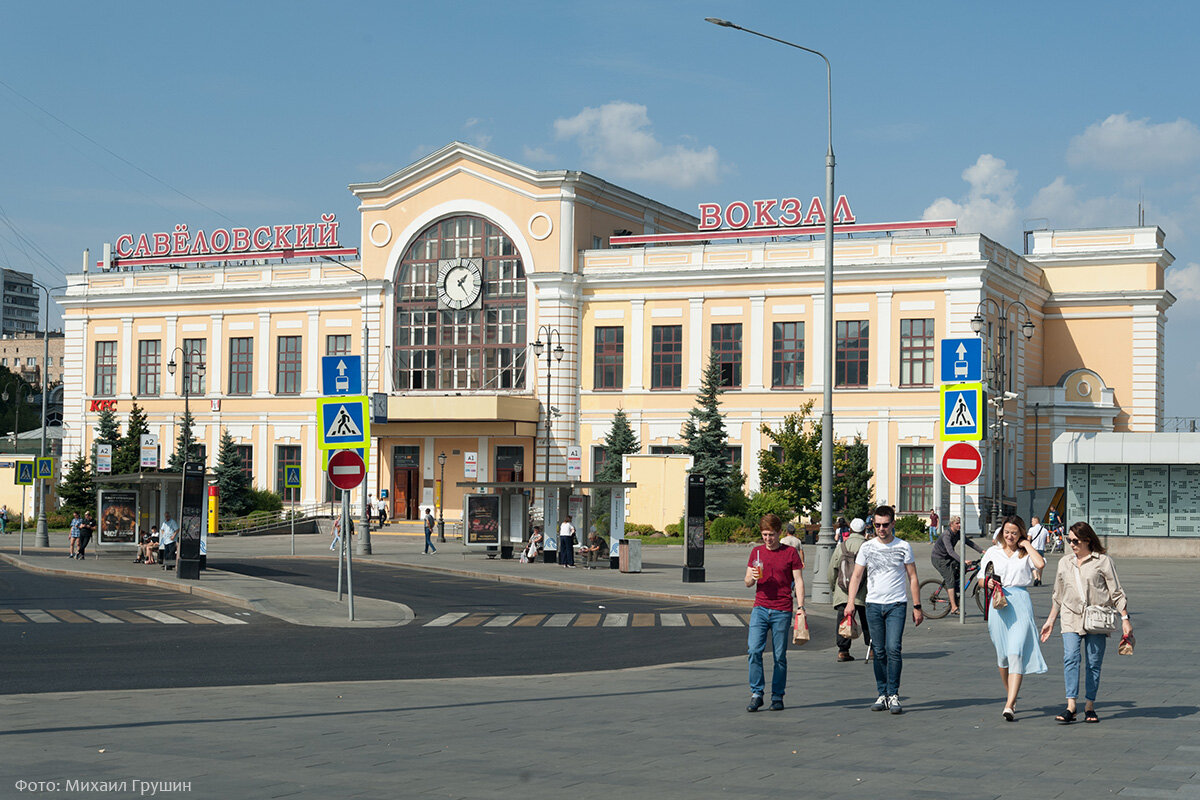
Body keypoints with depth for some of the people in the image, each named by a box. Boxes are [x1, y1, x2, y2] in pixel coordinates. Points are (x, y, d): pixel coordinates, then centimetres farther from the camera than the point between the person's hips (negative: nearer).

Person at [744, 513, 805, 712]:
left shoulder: (790, 552, 3)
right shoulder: (756, 552, 10)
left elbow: (798, 581, 2)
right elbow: (747, 582, 14)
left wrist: (801, 606, -9)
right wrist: (753, 578, -10)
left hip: (782, 611, -2)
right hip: (760, 608, 2)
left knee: (780, 656, 2)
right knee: (754, 651, -11)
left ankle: (777, 697, 12)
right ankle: (756, 694, -3)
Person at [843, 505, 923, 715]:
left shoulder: (903, 547, 3)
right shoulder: (867, 547, 7)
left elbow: (912, 578, 8)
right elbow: (856, 576, 6)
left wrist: (917, 607, 3)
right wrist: (850, 601, -8)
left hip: (896, 604, -2)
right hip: (873, 604, 2)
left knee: (893, 649, -14)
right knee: (879, 653, 5)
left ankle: (893, 695, -9)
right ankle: (883, 695, 12)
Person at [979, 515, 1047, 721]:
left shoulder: (1026, 553, 9)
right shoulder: (993, 552, 14)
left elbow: (1040, 564, -13)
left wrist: (1027, 544, -1)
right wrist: (988, 584, -5)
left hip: (1020, 603, -3)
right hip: (998, 605, 3)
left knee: (1016, 653, -14)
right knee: (1002, 654, 9)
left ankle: (1009, 706, -21)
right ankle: (1011, 695, 30)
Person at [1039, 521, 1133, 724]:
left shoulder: (1102, 561, 1)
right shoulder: (1064, 563, 14)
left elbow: (1116, 593, 3)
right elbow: (1058, 595, 23)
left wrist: (1125, 619, -2)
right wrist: (1050, 621, 25)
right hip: (1071, 618, 2)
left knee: (1094, 663, 0)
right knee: (1070, 658, -15)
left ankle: (1089, 706, 10)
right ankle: (1070, 706, -20)